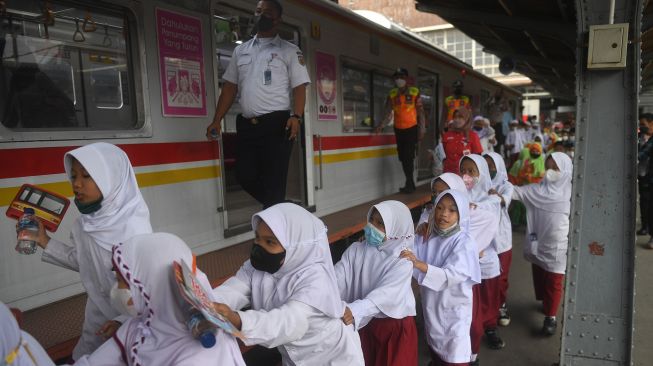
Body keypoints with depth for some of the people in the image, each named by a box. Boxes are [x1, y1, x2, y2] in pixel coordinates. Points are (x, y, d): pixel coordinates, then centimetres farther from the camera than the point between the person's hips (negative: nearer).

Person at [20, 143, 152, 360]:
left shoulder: (134, 229, -27)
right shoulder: (87, 223, -5)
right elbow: (84, 262, 10)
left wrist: (124, 321, -27)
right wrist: (44, 242, 5)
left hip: (130, 323, -7)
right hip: (97, 320, 7)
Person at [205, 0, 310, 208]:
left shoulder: (290, 51, 5)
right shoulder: (241, 51, 18)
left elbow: (299, 87, -3)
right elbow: (230, 88, 17)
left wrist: (296, 117, -20)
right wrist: (217, 120, 9)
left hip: (276, 123, -4)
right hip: (246, 124, 5)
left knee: (274, 181, -3)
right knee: (245, 176, 4)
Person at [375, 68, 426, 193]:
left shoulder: (415, 93, -3)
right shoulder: (392, 94, 5)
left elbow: (420, 112, -1)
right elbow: (388, 114, 2)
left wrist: (422, 130, -5)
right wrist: (381, 126, -14)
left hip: (412, 129, -4)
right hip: (398, 130, 4)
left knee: (409, 156, -12)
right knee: (403, 157, 8)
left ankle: (409, 185, -8)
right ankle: (411, 184, 18)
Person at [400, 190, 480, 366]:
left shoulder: (464, 243, -18)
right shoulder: (427, 237, -3)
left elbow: (451, 276, -31)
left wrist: (419, 264, -43)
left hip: (454, 309, -5)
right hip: (431, 306, 5)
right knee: (435, 351, 23)